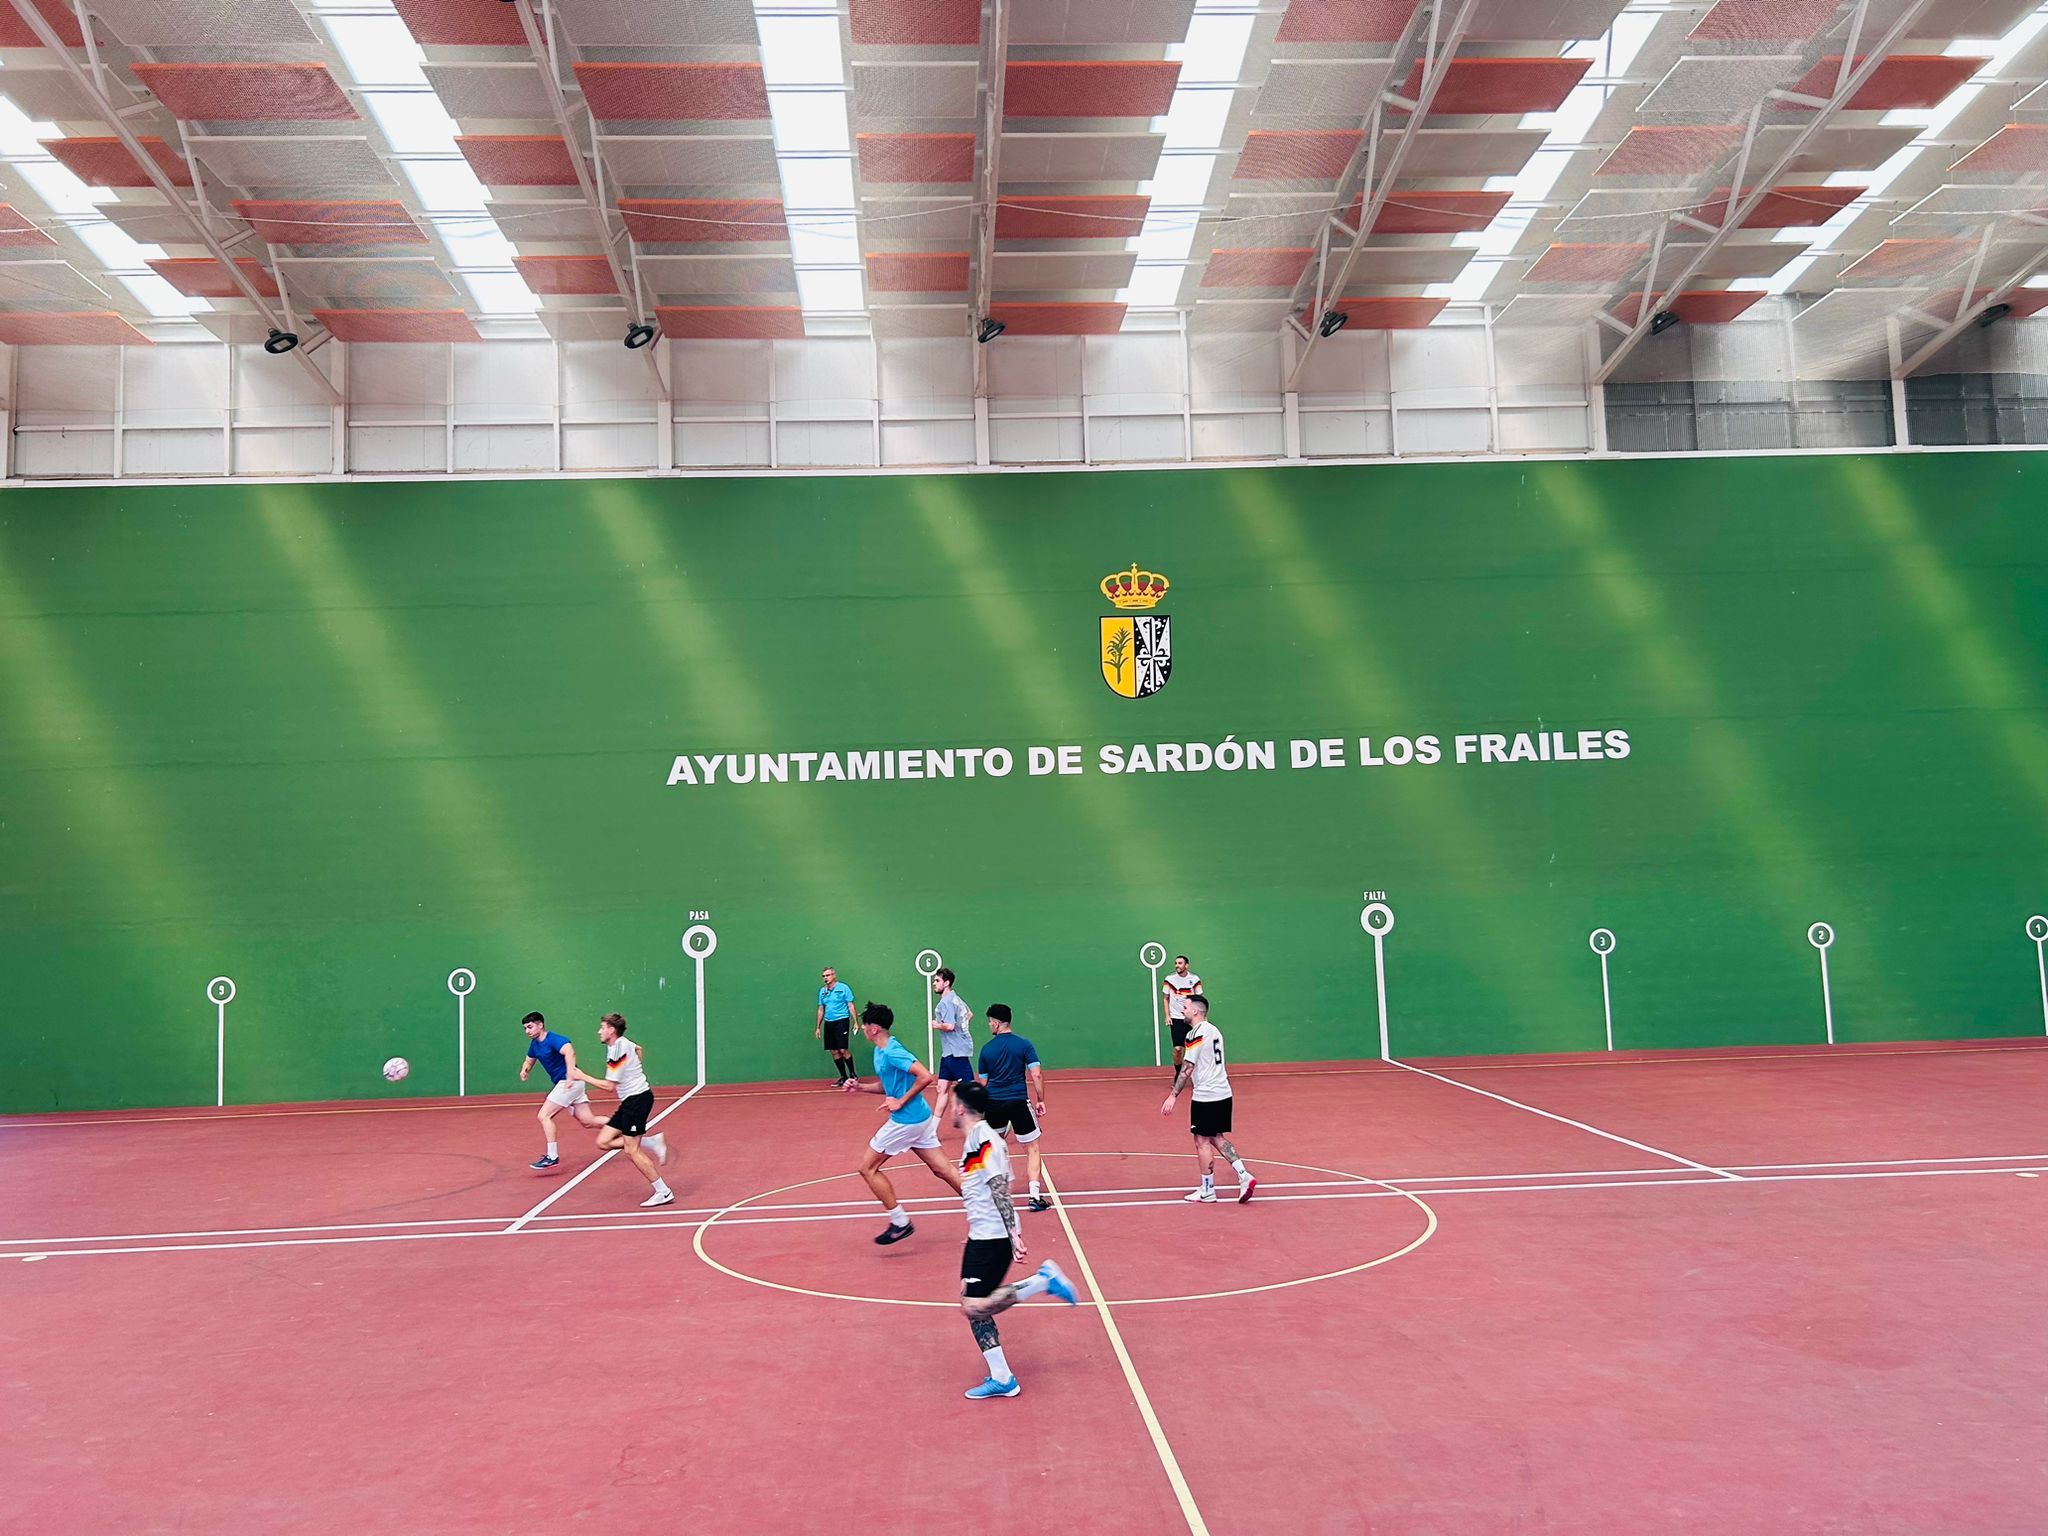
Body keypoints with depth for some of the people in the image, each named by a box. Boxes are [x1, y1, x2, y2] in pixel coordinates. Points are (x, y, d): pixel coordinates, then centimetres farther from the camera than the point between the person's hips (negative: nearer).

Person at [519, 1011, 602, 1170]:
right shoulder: (534, 1044, 13)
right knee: (588, 1122, 6)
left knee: (544, 1116, -10)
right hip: (564, 1084, 9)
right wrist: (524, 1070, 4)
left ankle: (552, 1157, -8)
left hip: (569, 1083, -9)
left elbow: (569, 1052, -34)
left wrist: (570, 1075, -46)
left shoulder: (553, 1039, -16)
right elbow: (529, 1060, 28)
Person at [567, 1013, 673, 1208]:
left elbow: (609, 1086, -17)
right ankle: (651, 1142, 5)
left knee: (631, 1150, -9)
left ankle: (663, 1192, -4)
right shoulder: (624, 1043, 11)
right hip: (629, 1101, 10)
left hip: (637, 1098, -10)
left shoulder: (617, 1051, -17)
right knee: (603, 1142, 5)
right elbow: (638, 1048, 36)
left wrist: (583, 1077, -8)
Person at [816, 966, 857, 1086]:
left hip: (841, 1021, -6)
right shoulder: (822, 991, 13)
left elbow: (850, 1006, -2)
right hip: (828, 1023, 6)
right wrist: (818, 1027, 16)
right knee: (834, 1051, 4)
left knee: (843, 1050, -11)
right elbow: (821, 1010, 18)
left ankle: (853, 1075, 3)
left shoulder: (843, 988, -2)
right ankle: (843, 1077, 12)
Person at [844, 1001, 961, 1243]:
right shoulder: (881, 1051, 11)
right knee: (942, 1169, 10)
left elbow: (926, 1077, -27)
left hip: (906, 1120, -10)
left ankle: (900, 1222, 6)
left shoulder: (892, 1052, -20)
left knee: (868, 1168, 2)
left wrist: (901, 1102, -20)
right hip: (920, 1117, 10)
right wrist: (860, 1087, 9)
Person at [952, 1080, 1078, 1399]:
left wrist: (1013, 1233, -24)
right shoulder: (980, 1137, 15)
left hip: (992, 1236, -10)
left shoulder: (981, 1138, -15)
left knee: (976, 1306, -14)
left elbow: (1000, 1190, -21)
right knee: (973, 1307, 7)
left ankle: (1044, 1281, -6)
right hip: (982, 1236, 10)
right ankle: (1001, 1378, 9)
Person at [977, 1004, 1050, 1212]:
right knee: (1032, 1148, 6)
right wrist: (1040, 1100, -1)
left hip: (994, 1103, 2)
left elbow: (983, 1082, 10)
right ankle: (1035, 1196, -5)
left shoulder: (986, 1049, 4)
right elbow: (1036, 1075, -9)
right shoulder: (1024, 1045, -2)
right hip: (1019, 1102, -2)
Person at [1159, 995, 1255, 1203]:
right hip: (1223, 1093, 9)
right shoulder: (1214, 1030, 13)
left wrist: (1173, 1096, -17)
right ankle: (1244, 1176, 7)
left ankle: (1207, 1192, 9)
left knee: (1203, 1142, 2)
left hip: (1205, 1096, -9)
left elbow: (1187, 1068, -18)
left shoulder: (1196, 1033, -13)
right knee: (1217, 1138, 17)